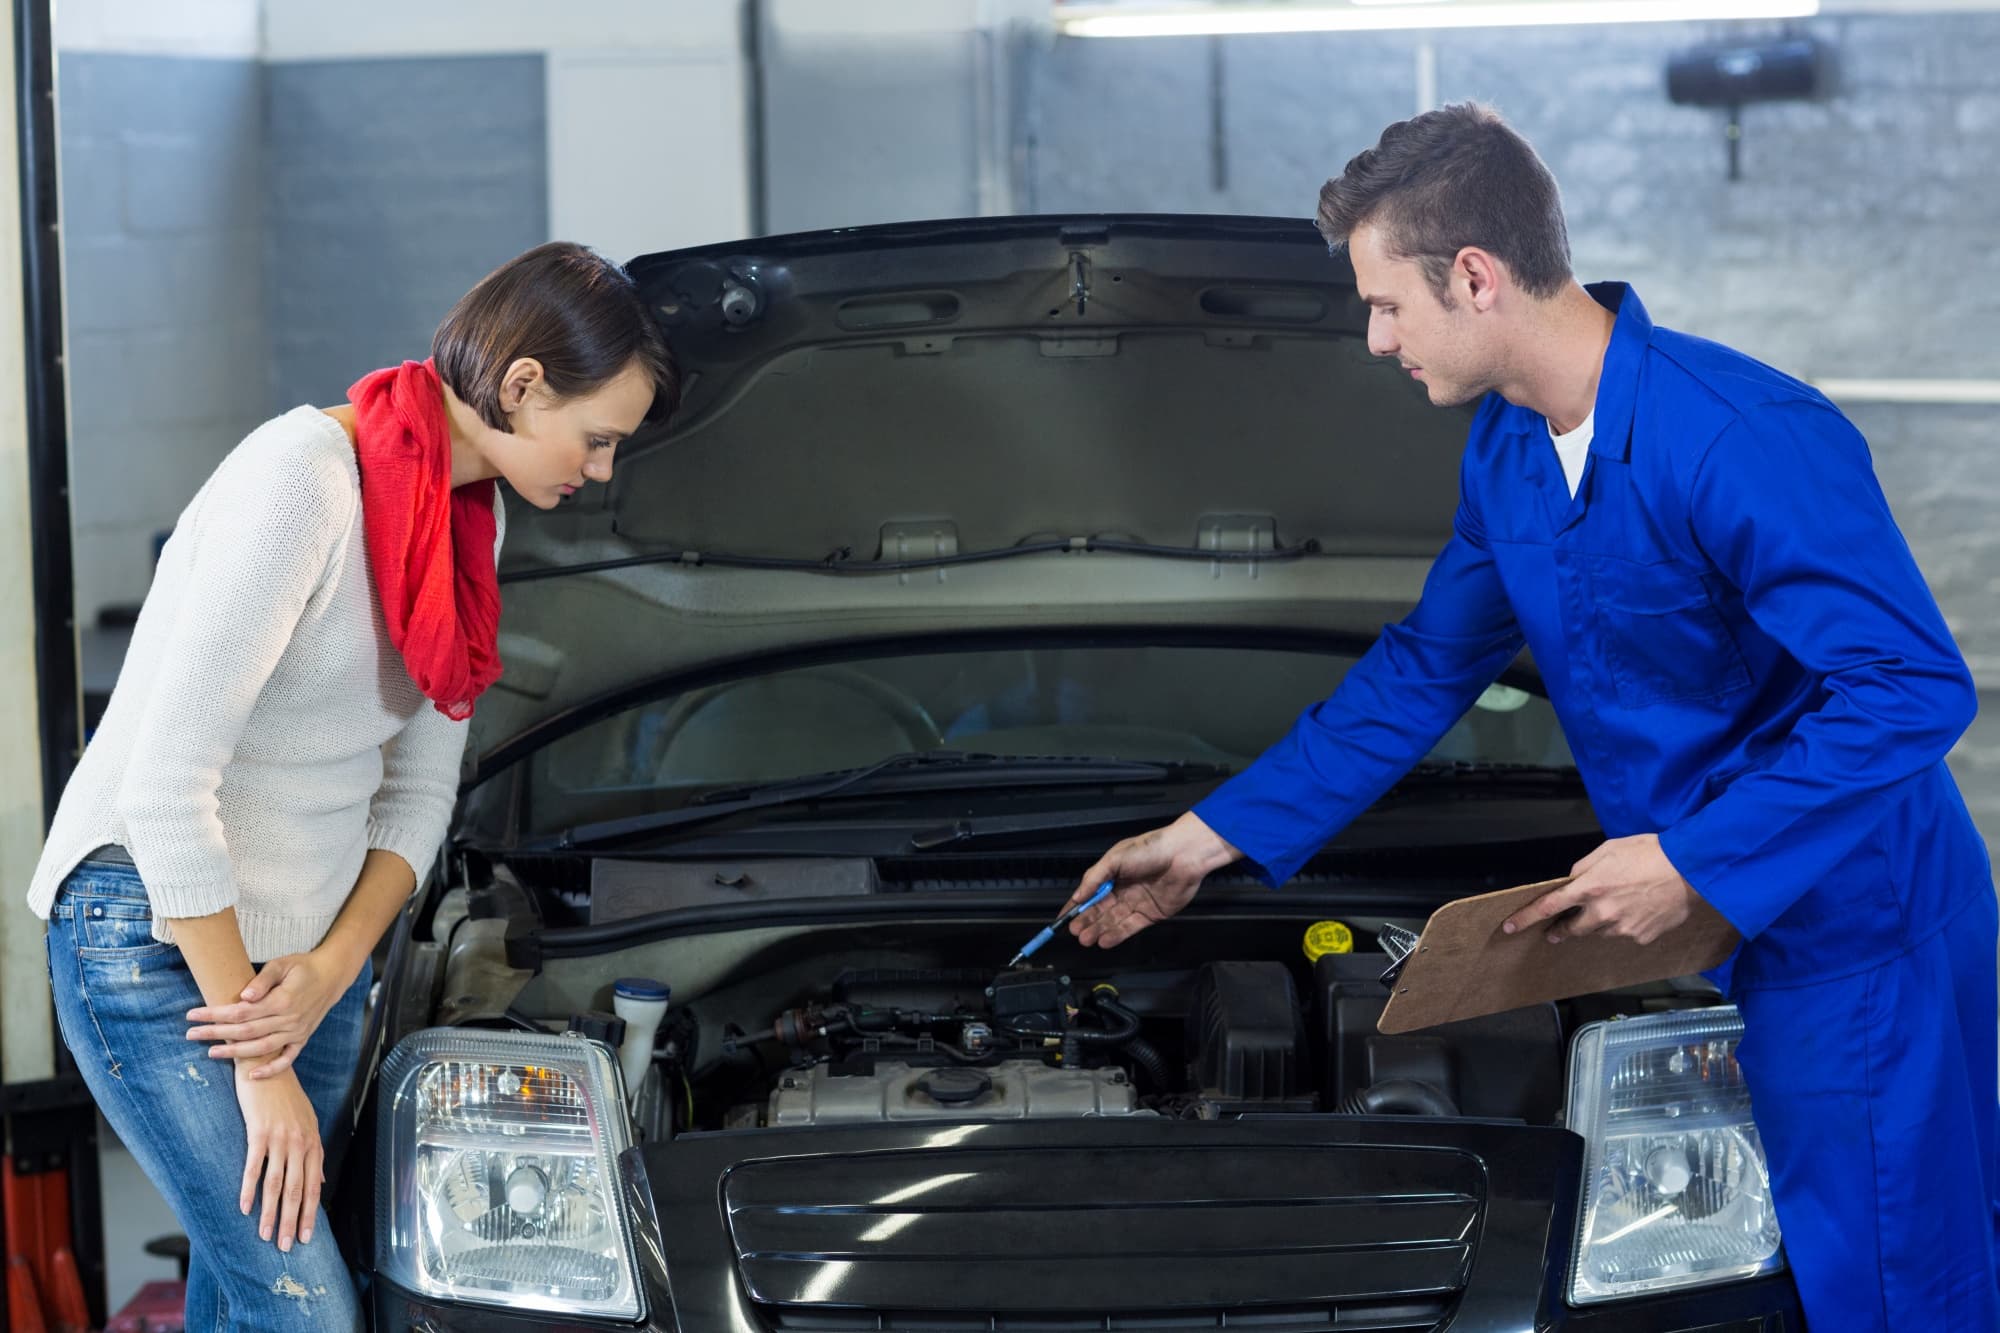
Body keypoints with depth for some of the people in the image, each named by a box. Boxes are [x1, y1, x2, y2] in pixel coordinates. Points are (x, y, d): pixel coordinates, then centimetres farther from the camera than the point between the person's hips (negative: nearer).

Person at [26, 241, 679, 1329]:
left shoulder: (469, 516, 5)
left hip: (306, 943, 8)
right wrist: (261, 1068, -20)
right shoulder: (304, 476, -23)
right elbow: (164, 789, -24)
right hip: (153, 940, -8)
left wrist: (335, 966, -7)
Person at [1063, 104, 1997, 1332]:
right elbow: (1421, 676, 17)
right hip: (1719, 919, 9)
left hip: (1852, 935, -9)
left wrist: (1695, 859, -26)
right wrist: (1205, 842, 17)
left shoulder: (1742, 440, -25)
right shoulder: (1510, 450, 5)